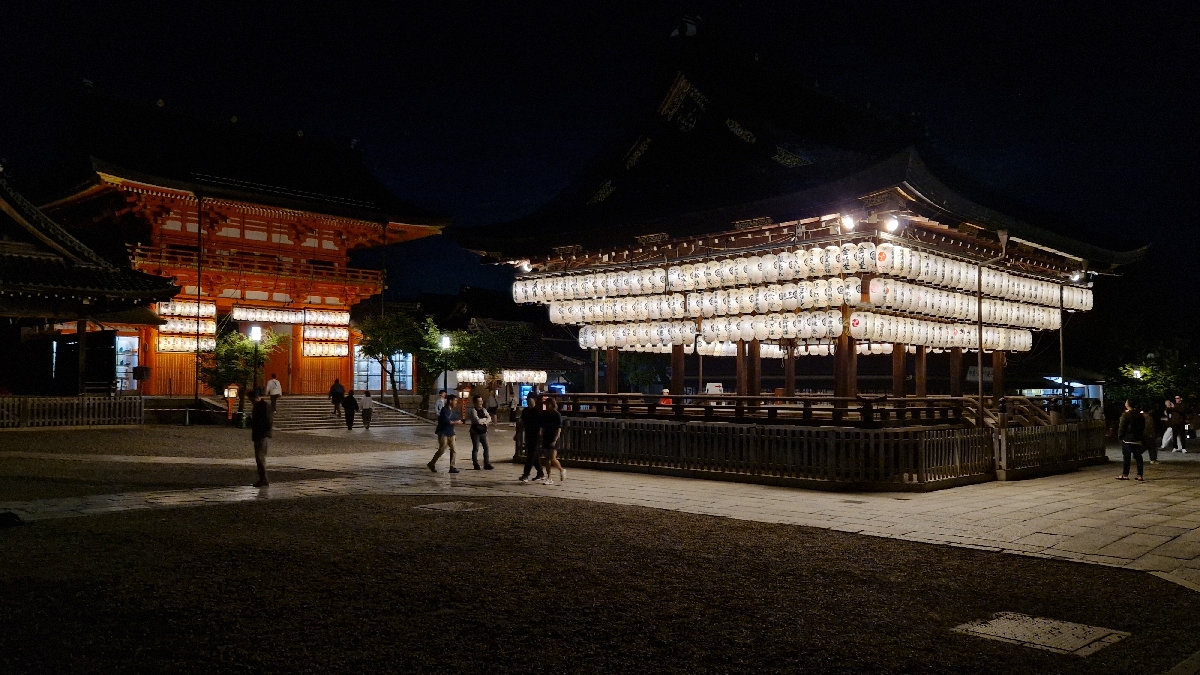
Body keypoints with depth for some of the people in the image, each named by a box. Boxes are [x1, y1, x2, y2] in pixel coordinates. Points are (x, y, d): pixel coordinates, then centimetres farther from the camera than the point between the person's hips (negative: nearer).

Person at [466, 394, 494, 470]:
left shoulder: (484, 410, 11)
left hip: (483, 432, 6)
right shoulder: (472, 410, -10)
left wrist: (483, 421, -13)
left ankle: (486, 464, 8)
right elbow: (477, 420, -21)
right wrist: (485, 419, -4)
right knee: (475, 448, -1)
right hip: (475, 432, -6)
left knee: (486, 447, 3)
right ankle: (476, 464, 8)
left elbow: (489, 418, 6)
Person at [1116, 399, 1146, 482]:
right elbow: (1143, 426, 15)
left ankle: (1125, 475, 2)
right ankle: (1139, 475, 6)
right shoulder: (1140, 415, 7)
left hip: (1127, 439, -6)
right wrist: (1141, 436, 20)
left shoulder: (1125, 415, -13)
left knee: (1126, 457, -1)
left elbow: (1121, 426, -12)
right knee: (1138, 457, 7)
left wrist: (1120, 435, 1)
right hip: (1138, 440, 6)